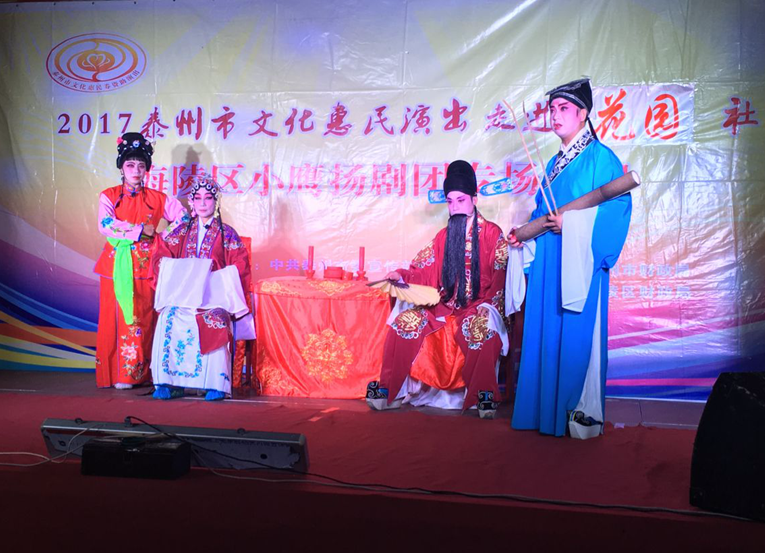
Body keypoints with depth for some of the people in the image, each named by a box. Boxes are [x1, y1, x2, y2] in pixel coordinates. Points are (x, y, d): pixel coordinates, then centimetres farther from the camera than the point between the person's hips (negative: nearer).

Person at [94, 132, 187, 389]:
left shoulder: (156, 198, 11)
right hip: (117, 267, -1)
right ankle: (117, 374, -1)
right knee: (117, 318, -4)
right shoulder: (108, 196, 7)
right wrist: (141, 230, -10)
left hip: (145, 267, 1)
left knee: (143, 319, -1)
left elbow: (183, 216, 8)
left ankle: (140, 373, 3)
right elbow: (106, 226, -8)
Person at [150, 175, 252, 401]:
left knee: (214, 321, -35)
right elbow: (161, 257, 11)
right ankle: (168, 382, -27)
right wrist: (178, 277, -7)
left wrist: (212, 281, -12)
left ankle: (216, 384, -32)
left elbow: (240, 267, 2)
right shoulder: (182, 232, 18)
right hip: (181, 293, 2)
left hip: (215, 295, -2)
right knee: (170, 319, -31)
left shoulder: (227, 234, 11)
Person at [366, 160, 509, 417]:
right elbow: (425, 272, 9)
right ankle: (388, 390, -16)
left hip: (478, 308, -4)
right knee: (405, 320, -20)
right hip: (445, 308, 4)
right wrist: (402, 276, -9)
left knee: (481, 325, -39)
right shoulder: (444, 236, 15)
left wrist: (487, 305, -17)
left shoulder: (492, 234, 2)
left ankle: (484, 396, -32)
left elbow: (500, 278, -4)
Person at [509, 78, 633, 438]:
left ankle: (585, 414, 5)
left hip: (579, 263, -7)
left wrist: (572, 224, -21)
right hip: (548, 264, 8)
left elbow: (618, 207, -15)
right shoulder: (555, 163, 19)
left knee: (577, 336, -5)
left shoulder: (600, 158, -5)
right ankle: (549, 411, 16)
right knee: (546, 335, 8)